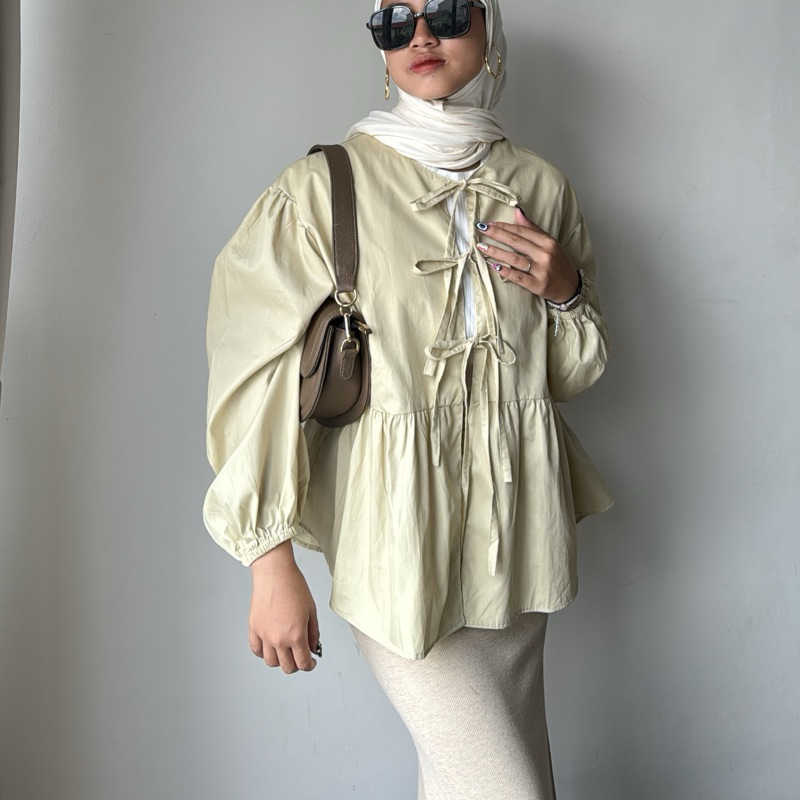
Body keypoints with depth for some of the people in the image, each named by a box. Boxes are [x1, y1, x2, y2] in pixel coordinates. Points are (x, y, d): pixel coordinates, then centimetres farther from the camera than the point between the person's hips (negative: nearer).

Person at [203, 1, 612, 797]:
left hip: (514, 525, 5)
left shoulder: (539, 186, 9)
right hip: (401, 531, -4)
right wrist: (270, 558, -12)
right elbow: (259, 367, -8)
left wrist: (566, 290, -3)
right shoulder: (327, 185, -5)